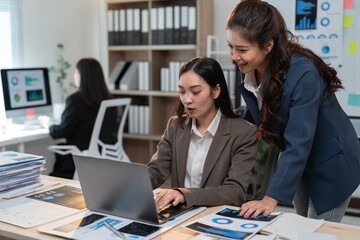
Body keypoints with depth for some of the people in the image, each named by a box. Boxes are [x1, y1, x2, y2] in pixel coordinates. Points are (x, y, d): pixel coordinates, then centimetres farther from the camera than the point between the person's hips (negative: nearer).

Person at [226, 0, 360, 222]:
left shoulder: (303, 74, -33)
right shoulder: (253, 71, -12)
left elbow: (298, 144, -37)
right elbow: (253, 116, 6)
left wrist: (271, 199, -39)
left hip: (331, 166, -7)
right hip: (299, 165, 7)